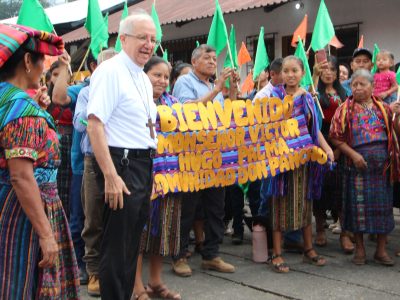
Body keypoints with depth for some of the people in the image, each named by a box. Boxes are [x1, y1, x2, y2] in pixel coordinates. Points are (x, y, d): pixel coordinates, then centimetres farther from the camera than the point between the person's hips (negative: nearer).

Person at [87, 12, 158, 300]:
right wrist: (111, 176, -25)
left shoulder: (144, 79, 16)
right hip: (123, 166, -9)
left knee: (132, 244, 17)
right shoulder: (110, 71, -12)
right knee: (117, 248, -1)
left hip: (145, 167, 9)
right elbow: (95, 126, -20)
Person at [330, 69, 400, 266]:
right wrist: (353, 154, -14)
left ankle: (381, 250, 19)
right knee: (358, 205, 4)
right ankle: (360, 248, 18)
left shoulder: (383, 108, 8)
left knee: (383, 206, 6)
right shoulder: (345, 110, 0)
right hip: (358, 166, -2)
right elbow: (336, 138, -4)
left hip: (382, 166, 2)